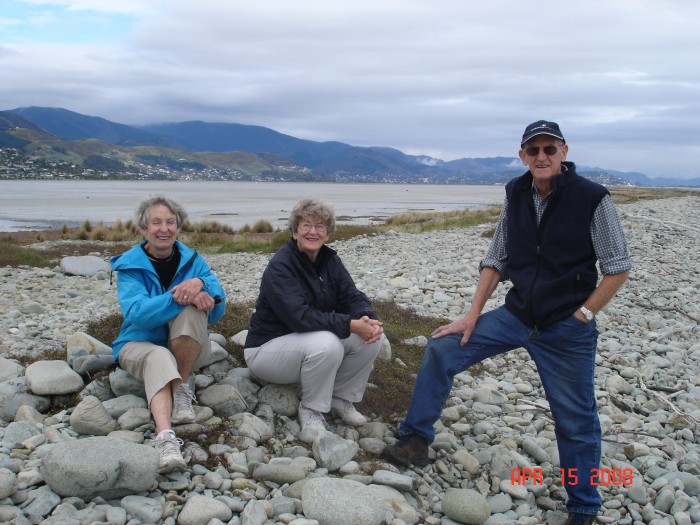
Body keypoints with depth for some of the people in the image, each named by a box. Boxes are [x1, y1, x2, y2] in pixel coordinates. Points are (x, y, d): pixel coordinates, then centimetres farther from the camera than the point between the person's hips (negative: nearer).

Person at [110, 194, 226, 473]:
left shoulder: (192, 260, 1)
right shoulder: (129, 265, -6)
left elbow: (217, 309, -9)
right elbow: (136, 312, -24)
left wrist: (201, 283, -31)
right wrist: (177, 297, -37)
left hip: (188, 348, 2)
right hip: (141, 344, -2)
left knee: (192, 308, -29)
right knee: (159, 359, -38)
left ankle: (182, 389, -19)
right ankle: (165, 438, -58)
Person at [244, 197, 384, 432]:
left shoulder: (330, 260, 1)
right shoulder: (280, 265, -21)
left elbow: (352, 297, -6)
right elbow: (298, 316, -33)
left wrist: (369, 319, -29)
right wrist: (350, 325, -38)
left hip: (313, 340, 7)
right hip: (267, 348, -7)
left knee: (370, 338, -15)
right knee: (326, 343, -36)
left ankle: (341, 398, 5)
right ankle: (311, 409, -11)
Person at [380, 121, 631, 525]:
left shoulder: (592, 198, -12)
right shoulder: (517, 197, 1)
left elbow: (618, 268, -7)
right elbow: (496, 260, 7)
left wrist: (581, 315, -11)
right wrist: (473, 315, 1)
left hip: (568, 329, -4)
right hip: (516, 314, 4)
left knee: (575, 420, 7)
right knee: (442, 350, -5)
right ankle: (416, 440, 8)